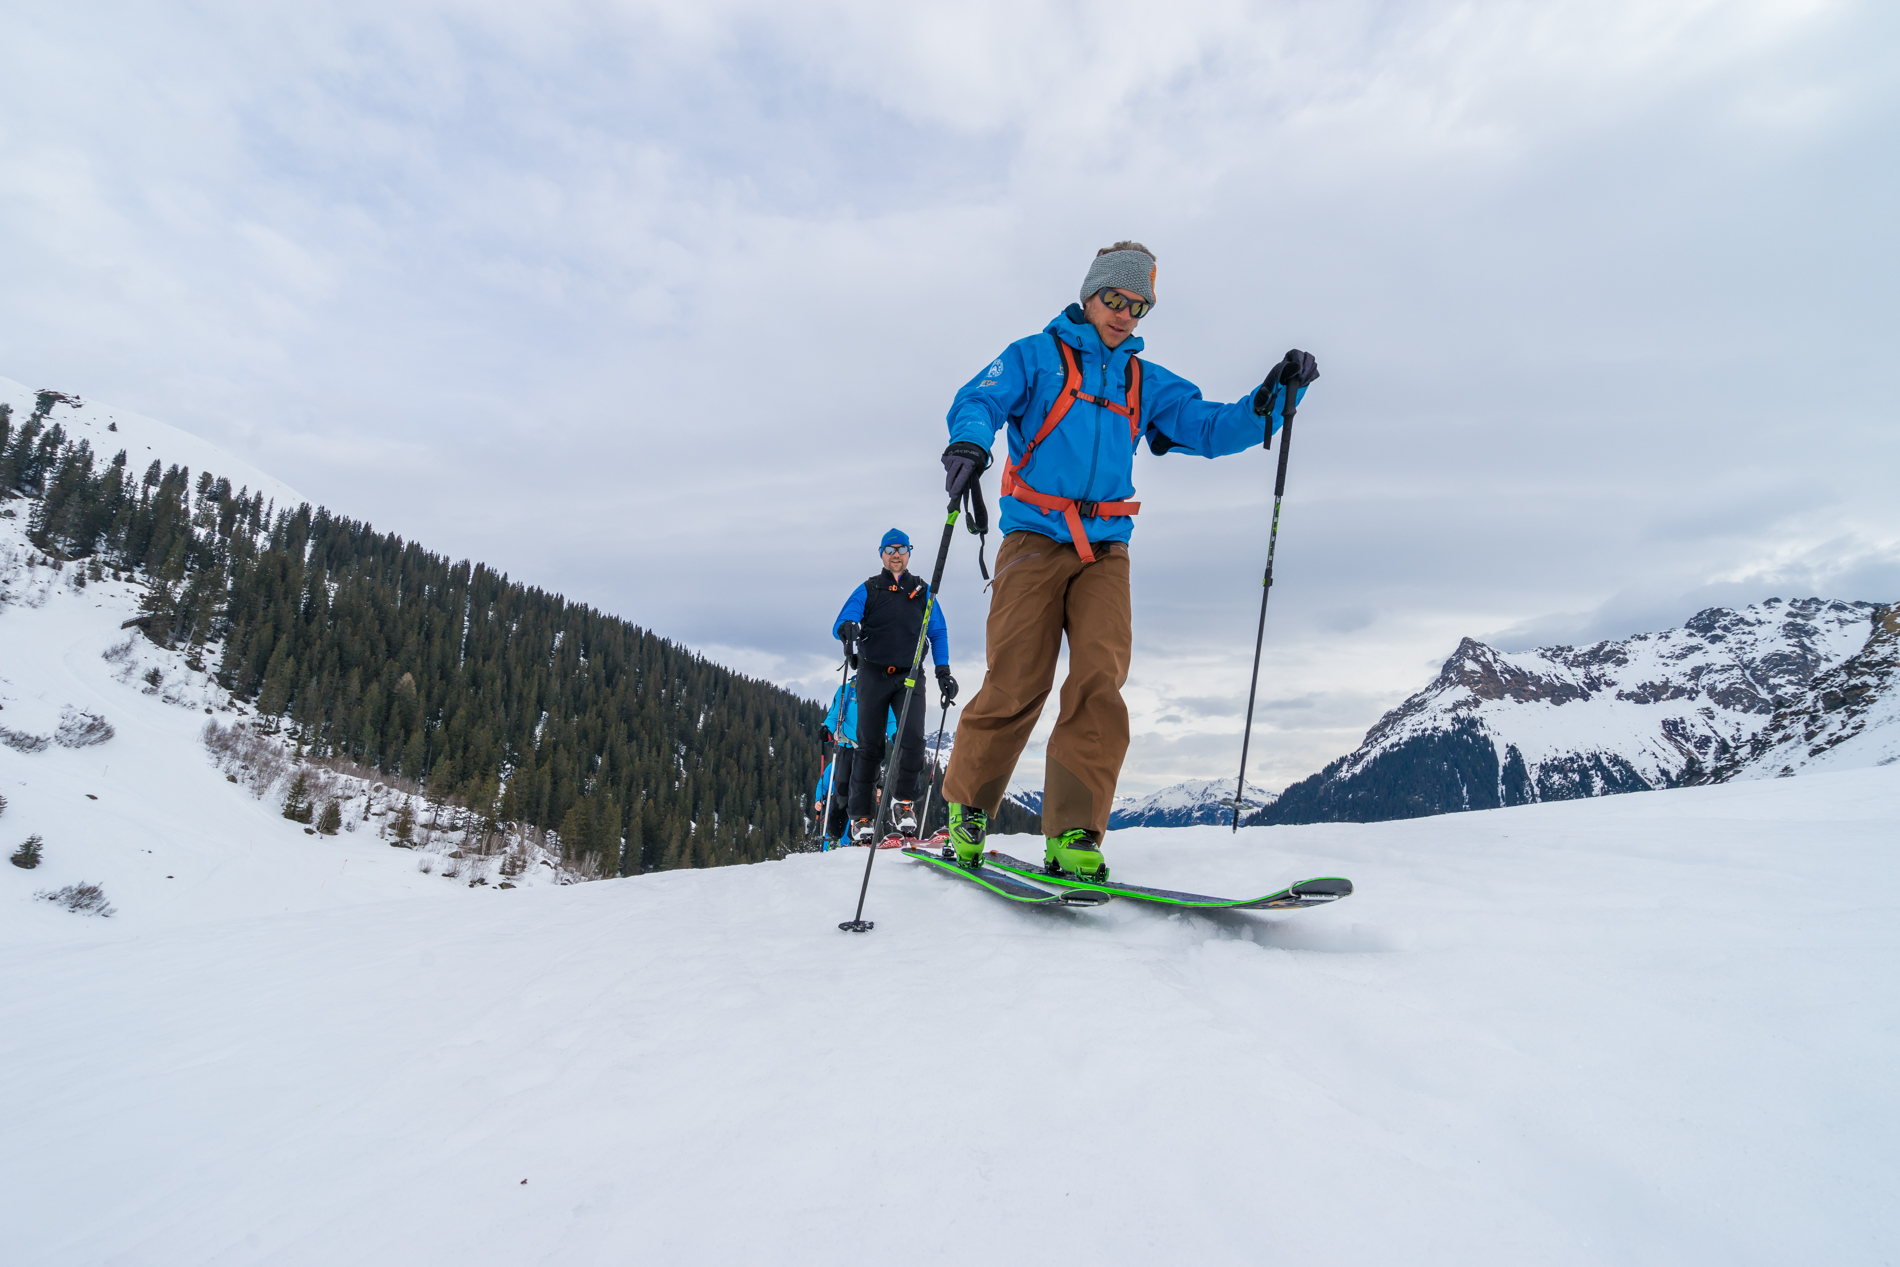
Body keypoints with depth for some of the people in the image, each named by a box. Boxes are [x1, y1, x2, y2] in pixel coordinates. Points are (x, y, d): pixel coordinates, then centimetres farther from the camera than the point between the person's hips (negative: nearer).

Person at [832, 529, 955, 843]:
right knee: (869, 746, -1)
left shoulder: (922, 591, 15)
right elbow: (841, 622, 0)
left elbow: (938, 632, 14)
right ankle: (862, 817, 6)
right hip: (873, 674, 0)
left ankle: (903, 801, 3)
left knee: (913, 739, -16)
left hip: (910, 676, 1)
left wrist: (943, 670, 2)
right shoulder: (867, 589, 12)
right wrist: (847, 627, -25)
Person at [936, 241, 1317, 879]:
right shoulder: (1035, 355, 12)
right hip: (1035, 539, -3)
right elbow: (979, 400, -3)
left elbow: (1211, 428, 15)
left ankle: (1073, 834, -10)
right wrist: (970, 440, -26)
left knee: (1100, 682, -14)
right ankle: (966, 807, 12)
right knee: (1016, 686, -10)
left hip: (1104, 550, 4)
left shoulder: (1147, 383, 22)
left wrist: (1272, 398, -2)